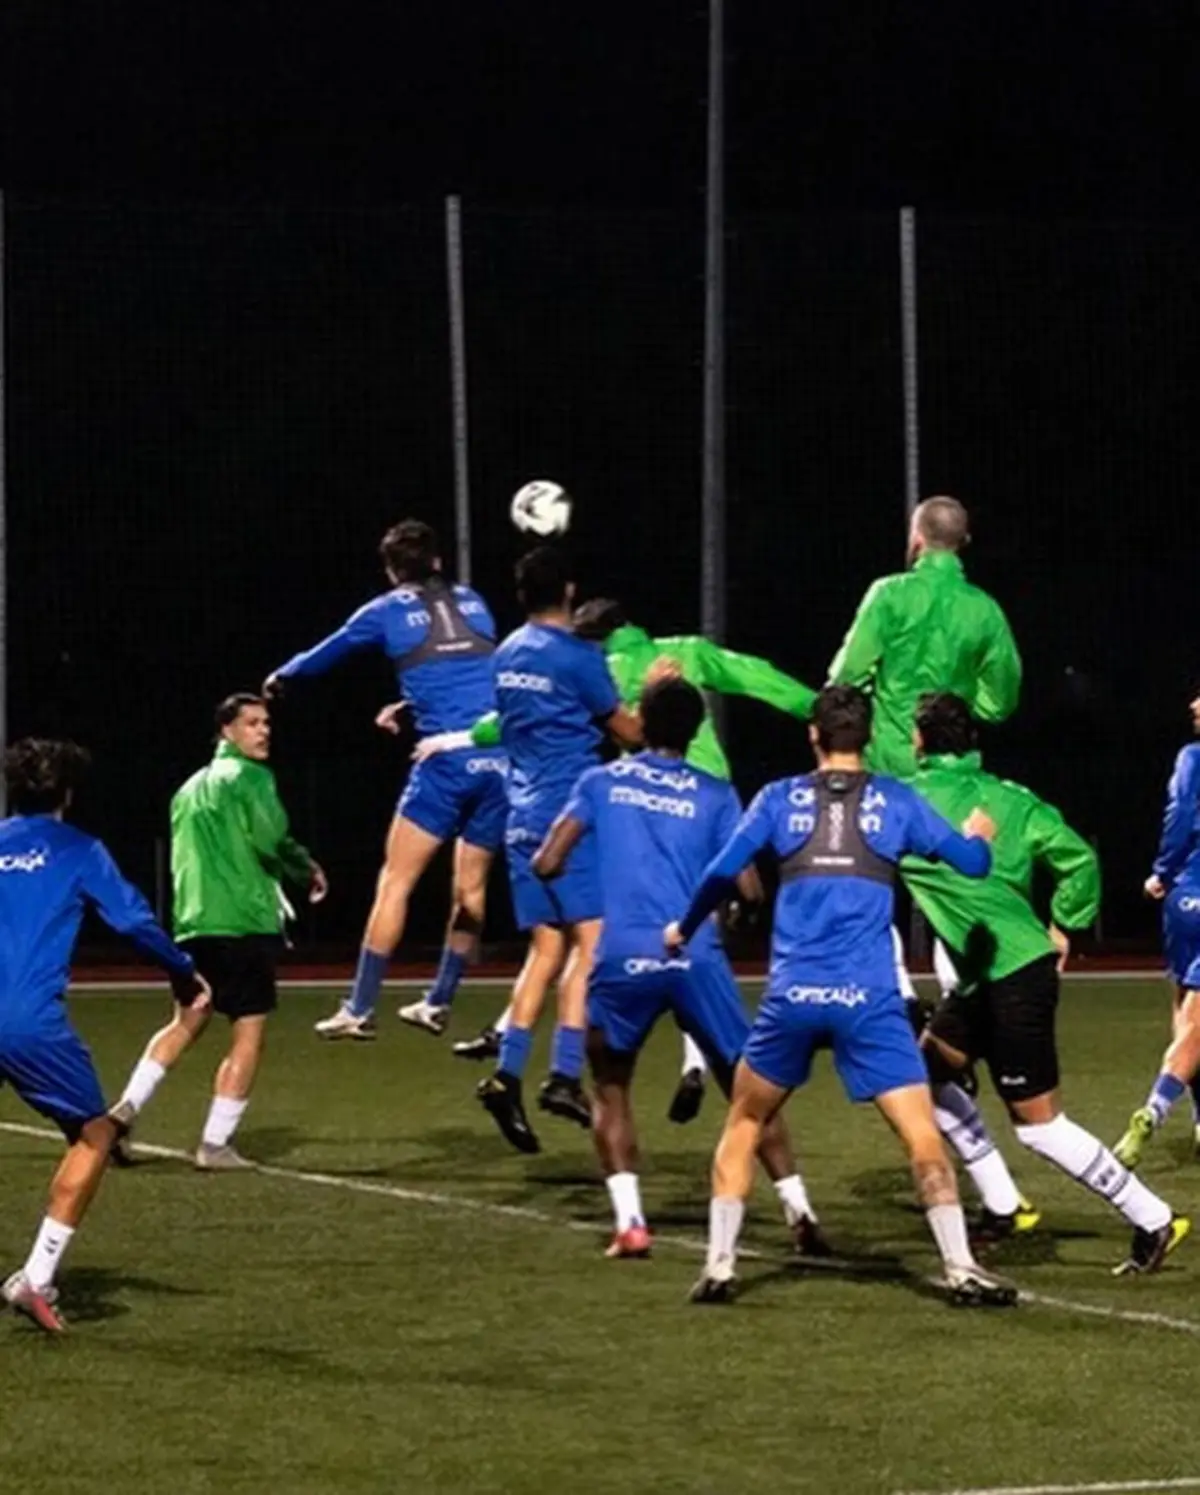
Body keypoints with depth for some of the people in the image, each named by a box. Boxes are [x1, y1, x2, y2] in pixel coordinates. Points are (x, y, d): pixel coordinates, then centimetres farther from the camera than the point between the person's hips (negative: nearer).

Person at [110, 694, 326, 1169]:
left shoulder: (191, 788, 18)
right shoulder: (250, 778, -5)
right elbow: (270, 840, -18)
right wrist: (308, 871, -2)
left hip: (193, 924, 7)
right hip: (246, 922, -7)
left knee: (186, 1023, 20)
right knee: (248, 1035, -1)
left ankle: (129, 1105, 3)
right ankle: (216, 1143, -4)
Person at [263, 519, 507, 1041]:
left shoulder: (387, 611, 7)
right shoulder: (472, 603, 17)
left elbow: (325, 654, 23)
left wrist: (282, 676, 42)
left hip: (447, 761, -4)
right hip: (500, 761, 4)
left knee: (395, 880, 1)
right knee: (470, 885, 14)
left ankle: (361, 1008, -2)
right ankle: (439, 1002, 22)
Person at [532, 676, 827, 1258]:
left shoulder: (602, 782, 10)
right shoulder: (715, 795, 9)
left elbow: (546, 864, 6)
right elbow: (747, 888, 3)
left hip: (622, 962, 0)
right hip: (696, 959, 0)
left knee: (611, 1091, 17)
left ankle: (629, 1222, 1)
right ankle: (799, 1215, 6)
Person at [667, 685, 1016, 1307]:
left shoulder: (779, 799, 8)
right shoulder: (895, 801, 7)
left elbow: (721, 872, 6)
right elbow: (972, 861, 12)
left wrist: (684, 930, 24)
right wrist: (978, 834, 36)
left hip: (792, 996, 1)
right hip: (868, 999, -1)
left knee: (744, 1123, 18)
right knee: (921, 1131, 1)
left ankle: (719, 1266, 12)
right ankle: (961, 1268, -8)